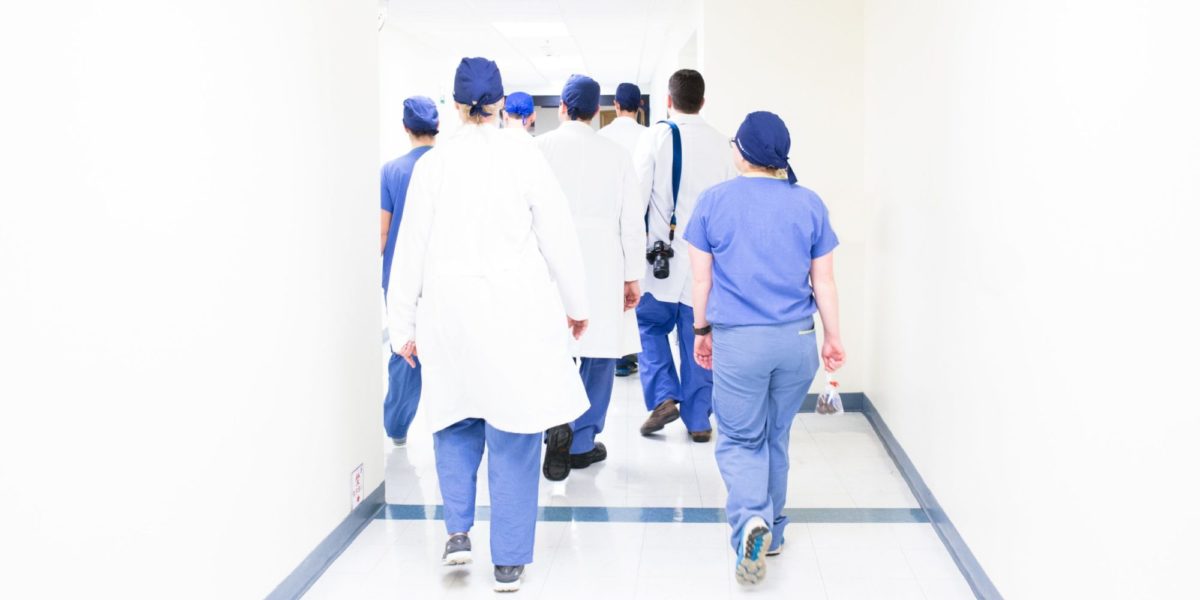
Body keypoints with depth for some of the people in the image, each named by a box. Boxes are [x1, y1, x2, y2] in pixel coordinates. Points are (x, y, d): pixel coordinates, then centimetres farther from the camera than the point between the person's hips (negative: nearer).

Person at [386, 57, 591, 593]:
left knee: (456, 421, 20)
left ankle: (458, 531, 10)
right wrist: (575, 303, 13)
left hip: (450, 310, 1)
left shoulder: (433, 163, -1)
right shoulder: (523, 156, -4)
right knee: (513, 435, 6)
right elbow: (558, 236, 0)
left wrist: (404, 325, 10)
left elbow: (411, 248, 2)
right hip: (518, 310, -1)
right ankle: (508, 562, 11)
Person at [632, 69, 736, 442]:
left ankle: (663, 397, 1)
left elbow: (637, 196, -7)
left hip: (662, 254, -2)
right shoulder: (721, 144, 1)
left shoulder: (655, 137, -6)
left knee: (651, 326, 16)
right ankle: (698, 419, 13)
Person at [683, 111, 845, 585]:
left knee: (740, 440, 7)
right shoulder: (810, 204, 2)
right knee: (777, 437, 18)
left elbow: (701, 277, 1)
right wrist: (833, 337, 14)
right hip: (797, 339, 3)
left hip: (738, 340, -2)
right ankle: (772, 532, 29)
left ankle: (751, 521, -18)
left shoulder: (714, 201, -3)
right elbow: (823, 281, 5)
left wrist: (702, 331, 13)